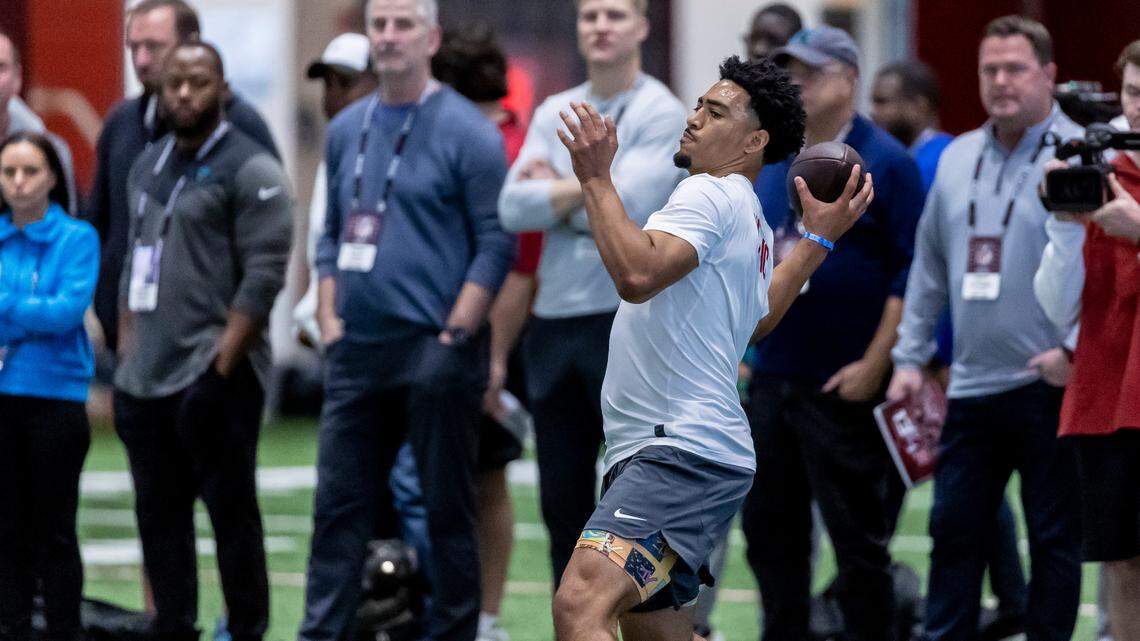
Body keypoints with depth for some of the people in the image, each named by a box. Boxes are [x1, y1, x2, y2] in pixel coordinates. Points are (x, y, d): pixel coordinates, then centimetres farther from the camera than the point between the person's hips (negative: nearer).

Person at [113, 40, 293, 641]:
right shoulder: (147, 167, 18)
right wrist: (126, 354, 14)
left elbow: (263, 276, -12)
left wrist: (222, 366, -17)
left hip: (213, 374, -7)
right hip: (145, 379, 7)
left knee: (230, 510, -4)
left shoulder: (250, 170, -7)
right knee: (158, 513, 9)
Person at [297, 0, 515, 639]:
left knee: (448, 508, 1)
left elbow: (496, 244, -9)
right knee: (339, 506, 3)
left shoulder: (467, 131, -6)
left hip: (435, 351, -6)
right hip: (358, 349, 6)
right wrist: (330, 317, 10)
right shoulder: (348, 129, 13)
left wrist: (455, 334, -14)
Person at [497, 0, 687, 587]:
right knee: (563, 504, 10)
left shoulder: (660, 114, -5)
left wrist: (555, 191, -4)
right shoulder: (553, 114, 12)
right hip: (555, 320, 6)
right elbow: (514, 208, 0)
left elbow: (632, 207, -18)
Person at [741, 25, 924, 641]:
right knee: (770, 528, 11)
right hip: (772, 376, 7)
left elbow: (910, 273, -11)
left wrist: (874, 365, -16)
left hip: (843, 387, -7)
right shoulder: (773, 163, 13)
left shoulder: (885, 163, -7)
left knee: (857, 537, -1)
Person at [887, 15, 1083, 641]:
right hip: (971, 385, 6)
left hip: (1049, 384, -6)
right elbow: (928, 268, 19)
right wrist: (910, 356, 14)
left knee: (1053, 535, 2)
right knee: (954, 527, 8)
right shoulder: (958, 158, 13)